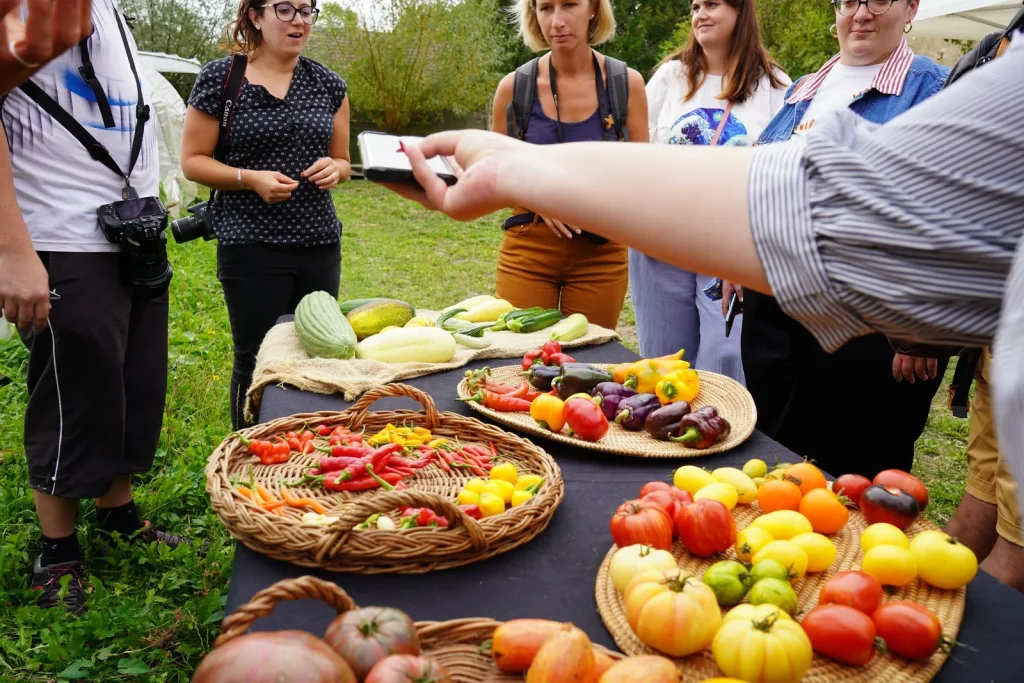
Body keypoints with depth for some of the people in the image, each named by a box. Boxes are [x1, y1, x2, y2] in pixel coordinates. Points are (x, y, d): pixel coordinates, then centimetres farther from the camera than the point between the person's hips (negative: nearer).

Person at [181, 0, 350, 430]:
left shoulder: (328, 84, 10)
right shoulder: (219, 79, -2)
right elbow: (192, 161, -1)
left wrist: (333, 168, -7)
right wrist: (250, 178, -18)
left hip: (320, 245, 4)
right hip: (252, 247, -4)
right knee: (256, 361, 3)